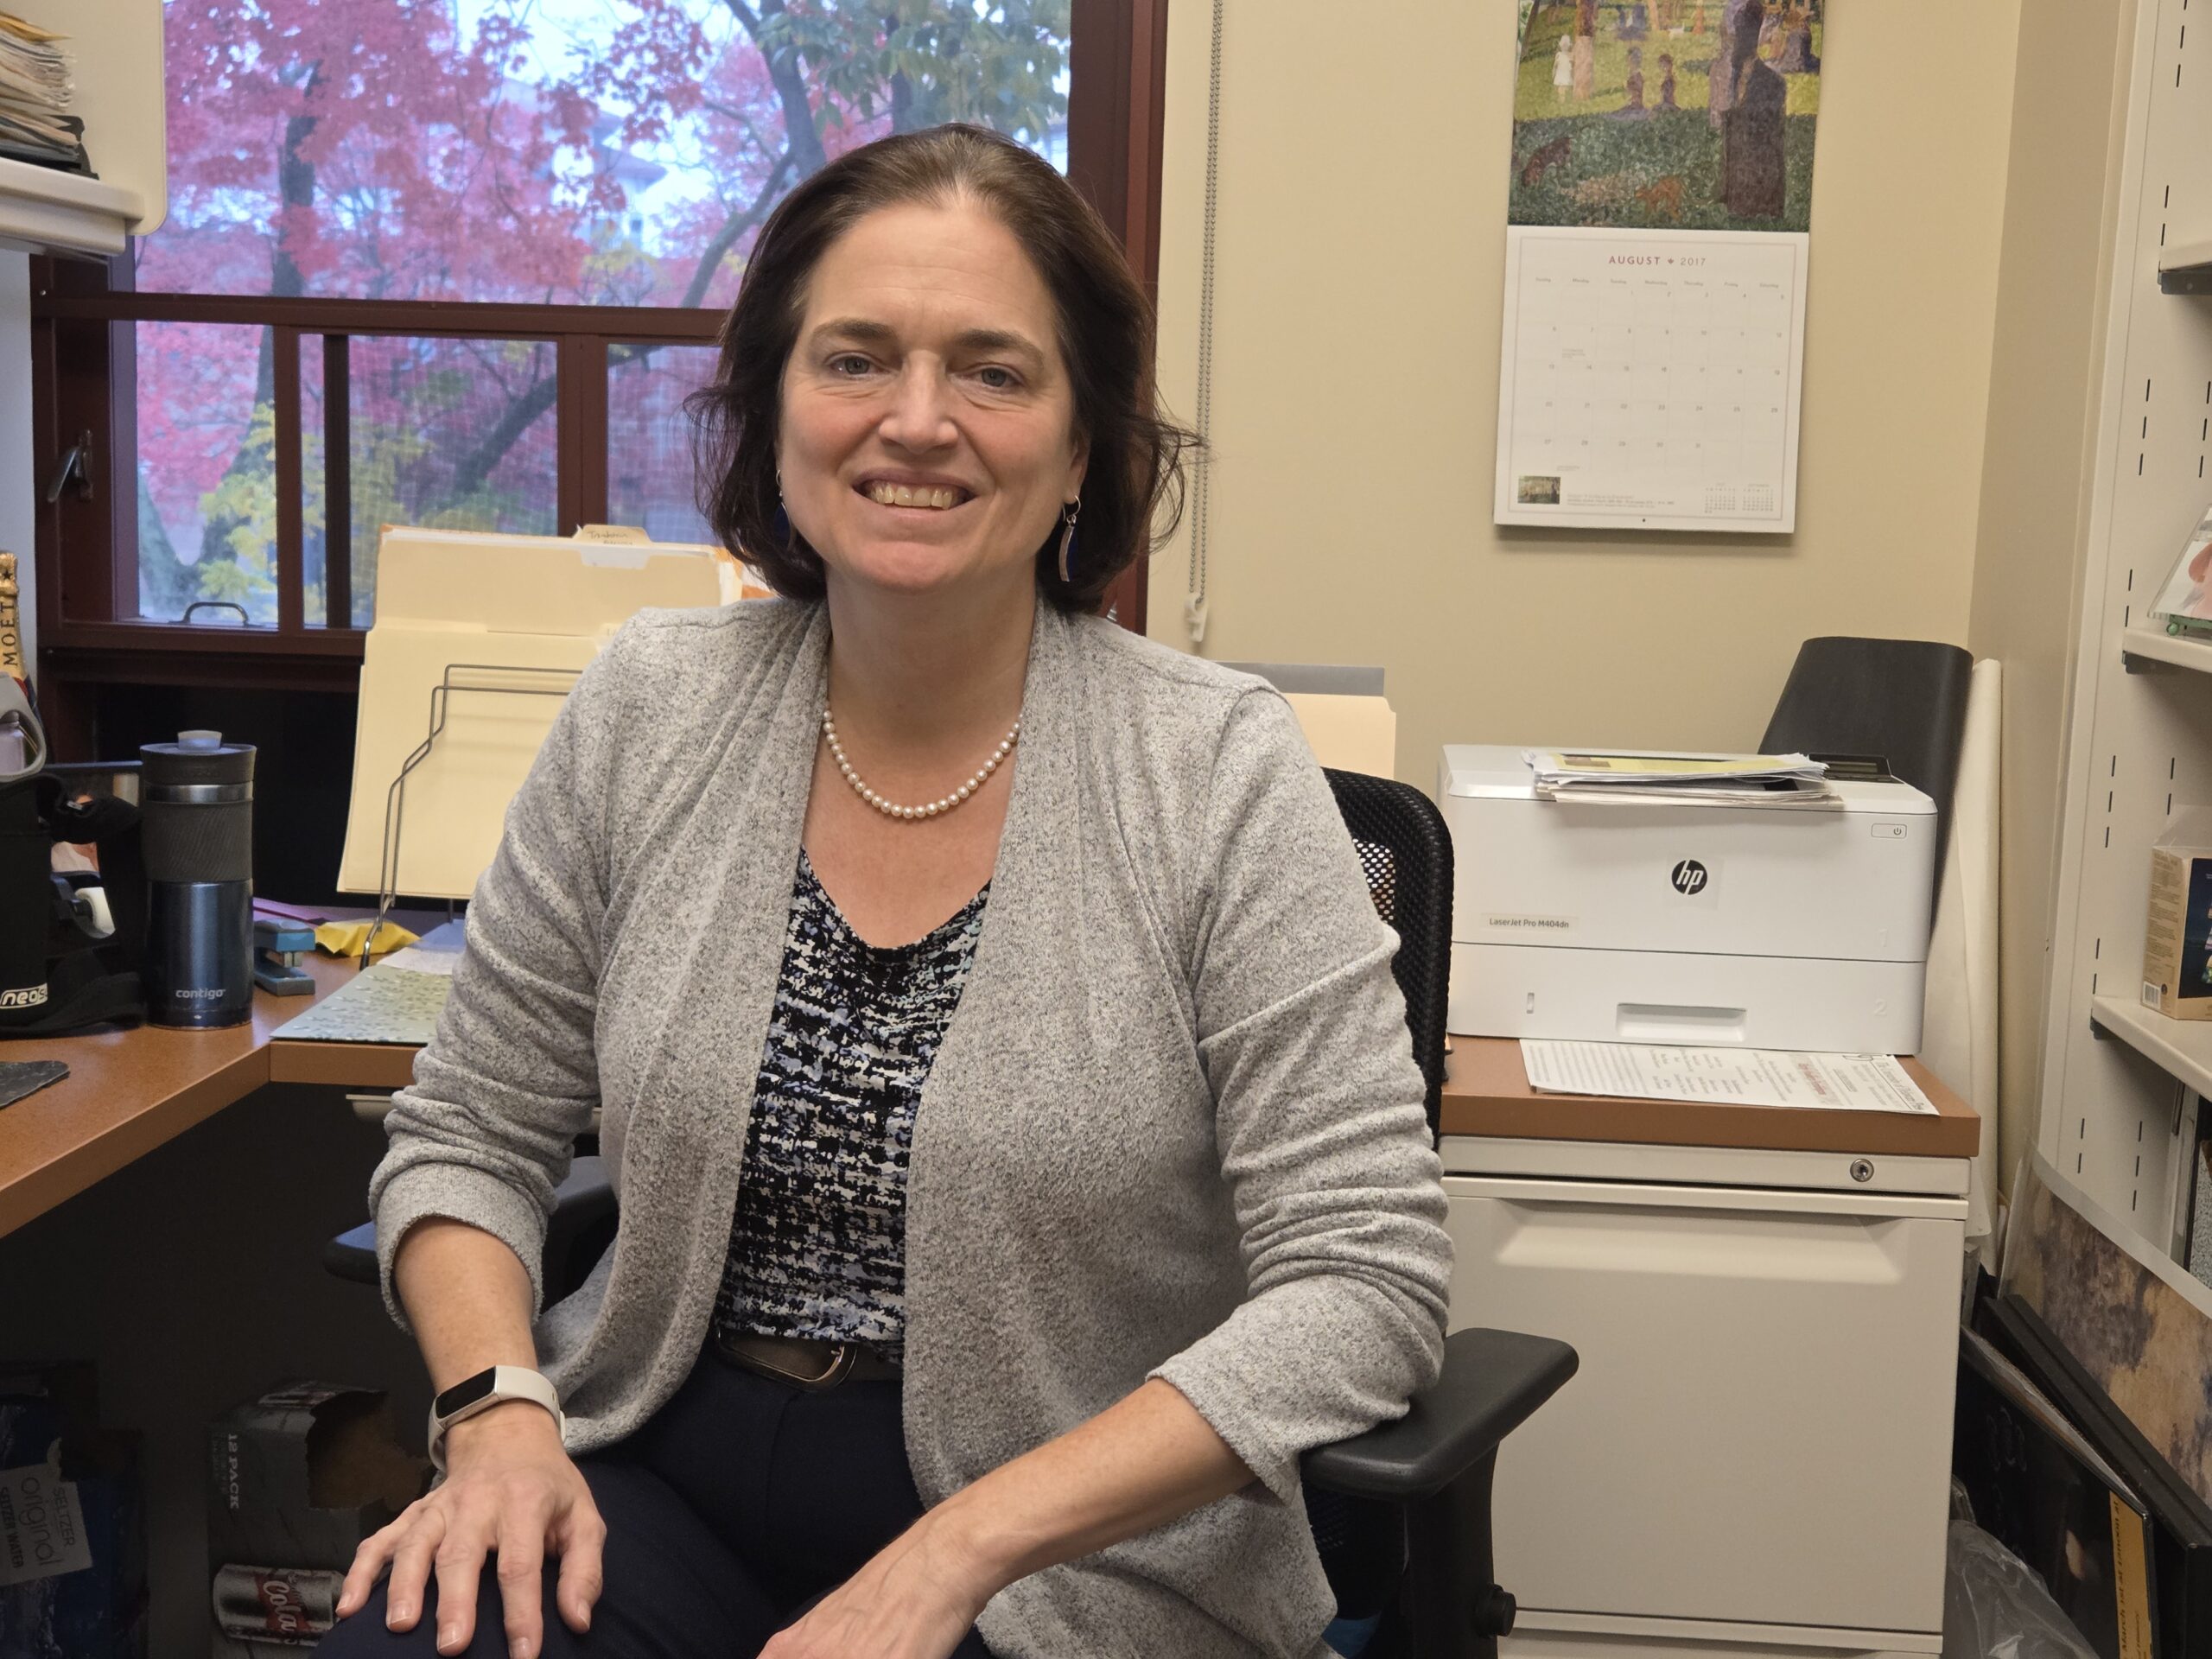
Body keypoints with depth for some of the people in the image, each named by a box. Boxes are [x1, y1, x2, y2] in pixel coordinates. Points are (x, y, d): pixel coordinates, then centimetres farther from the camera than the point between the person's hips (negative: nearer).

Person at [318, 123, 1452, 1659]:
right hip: (664, 1476, 2)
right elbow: (470, 1138, 8)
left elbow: (1364, 1283, -15)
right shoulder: (648, 713, -1)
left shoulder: (1223, 773, -12)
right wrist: (499, 1413, -11)